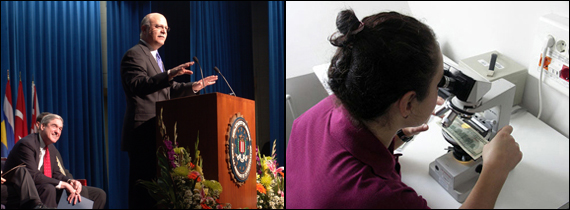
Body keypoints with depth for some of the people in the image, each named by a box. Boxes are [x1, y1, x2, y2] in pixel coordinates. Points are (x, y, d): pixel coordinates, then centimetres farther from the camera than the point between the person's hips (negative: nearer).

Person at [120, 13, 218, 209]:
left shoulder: (155, 57, 25)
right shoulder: (134, 55, -7)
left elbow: (168, 90, 27)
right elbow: (137, 85, -24)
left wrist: (193, 87, 15)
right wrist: (169, 74, -34)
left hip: (156, 133, 10)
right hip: (144, 133, -10)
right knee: (144, 185, -11)